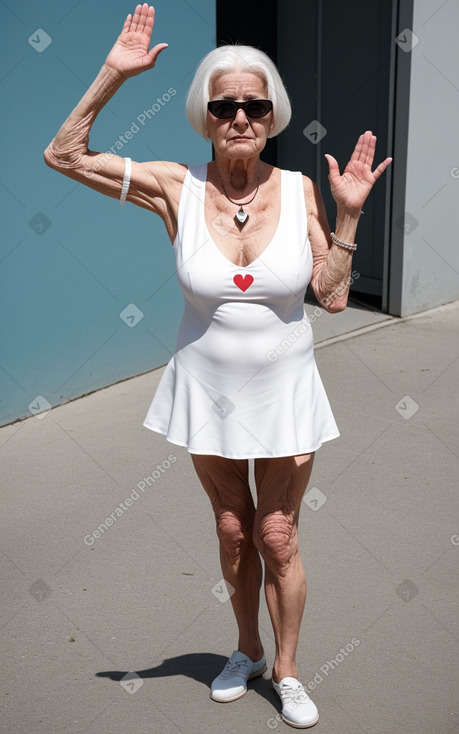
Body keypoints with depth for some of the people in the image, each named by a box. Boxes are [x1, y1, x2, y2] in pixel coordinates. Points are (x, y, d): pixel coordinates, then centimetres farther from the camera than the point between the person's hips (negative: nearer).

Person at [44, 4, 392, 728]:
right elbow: (63, 155, -11)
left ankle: (286, 669, 33)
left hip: (284, 391, -1)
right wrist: (113, 74, -18)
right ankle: (247, 651, 43)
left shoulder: (300, 189, -10)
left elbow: (334, 296, -8)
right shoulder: (178, 187, -11)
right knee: (232, 532, 18)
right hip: (208, 390, 1)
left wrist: (348, 214, -17)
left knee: (278, 539, 9)